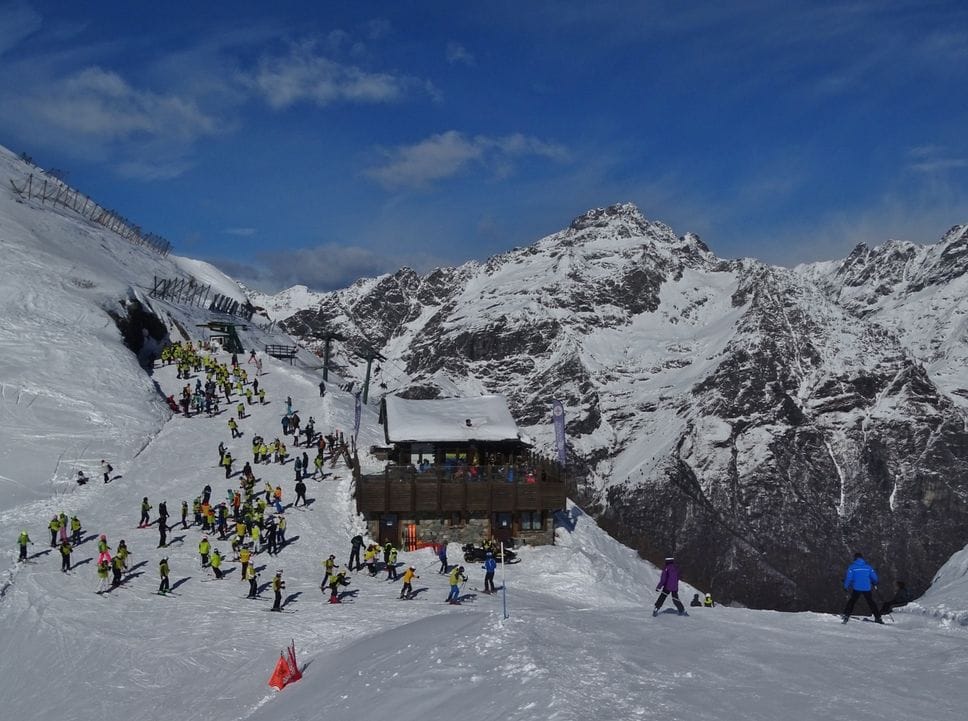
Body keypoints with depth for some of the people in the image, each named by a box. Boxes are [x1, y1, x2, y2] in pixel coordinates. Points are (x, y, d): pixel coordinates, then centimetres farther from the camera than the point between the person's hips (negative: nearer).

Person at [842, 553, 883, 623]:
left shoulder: (852, 566, -2)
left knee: (851, 601, 11)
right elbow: (874, 577, 8)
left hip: (856, 588, -2)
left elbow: (848, 578, -6)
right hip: (867, 588, 2)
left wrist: (846, 586, 6)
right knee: (871, 602, 15)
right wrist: (874, 584, 28)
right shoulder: (868, 566, 5)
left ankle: (846, 615, -1)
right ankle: (878, 617, 15)